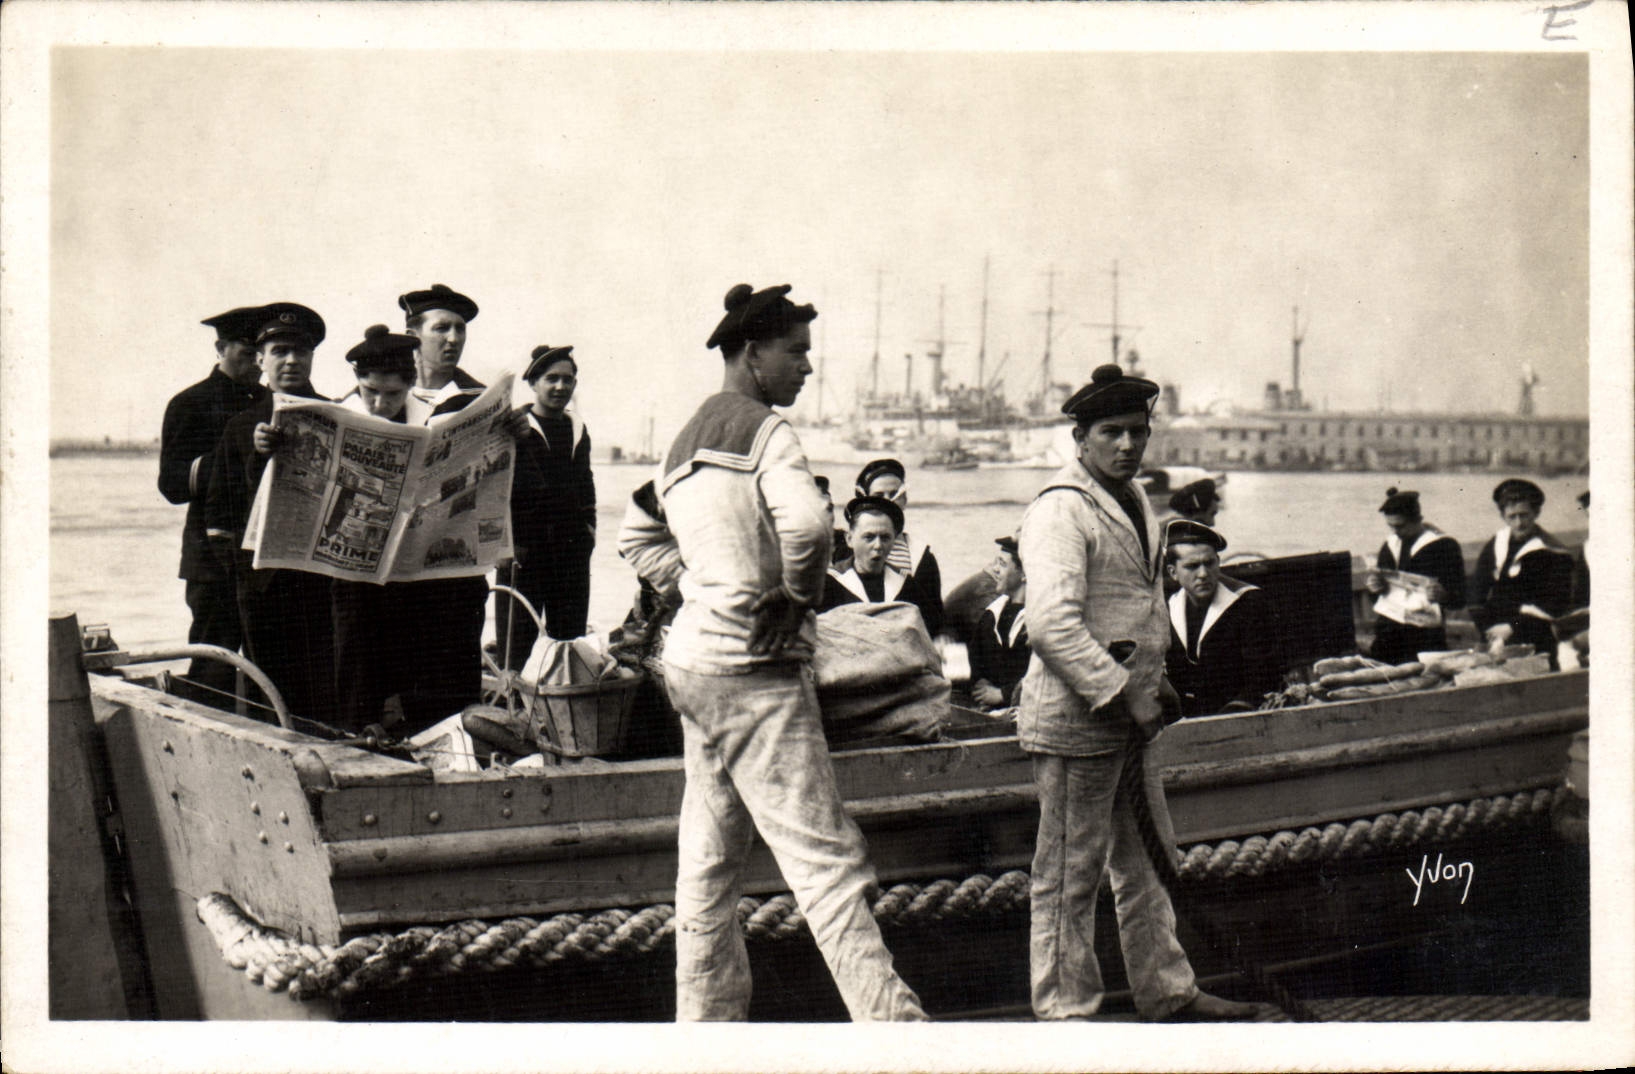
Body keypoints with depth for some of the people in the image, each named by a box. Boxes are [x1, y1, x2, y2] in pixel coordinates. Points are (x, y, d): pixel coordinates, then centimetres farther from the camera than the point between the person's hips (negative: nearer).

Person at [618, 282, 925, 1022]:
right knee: (825, 862, -12)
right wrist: (800, 595, -11)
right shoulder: (763, 429, -11)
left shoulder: (687, 442, 17)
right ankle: (892, 1021, -14)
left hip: (692, 656, 9)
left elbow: (638, 539, 30)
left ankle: (705, 1023, 19)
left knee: (709, 864, 13)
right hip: (756, 665, -9)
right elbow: (806, 523, -29)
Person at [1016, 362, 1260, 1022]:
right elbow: (1052, 625, -26)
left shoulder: (1133, 503, 15)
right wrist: (1125, 695, -23)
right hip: (1075, 719, -9)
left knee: (1145, 862, 18)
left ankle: (1169, 994, 30)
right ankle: (1065, 1012, 10)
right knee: (1070, 875, 0)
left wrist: (1153, 684, 15)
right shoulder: (1061, 510, -16)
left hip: (1127, 718, 9)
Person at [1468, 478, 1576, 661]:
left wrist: (1513, 627, -13)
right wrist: (1489, 629, -1)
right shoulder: (1493, 547, 11)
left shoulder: (1554, 555, -3)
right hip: (1495, 644, 4)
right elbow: (1477, 595, 13)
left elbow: (1555, 605, -8)